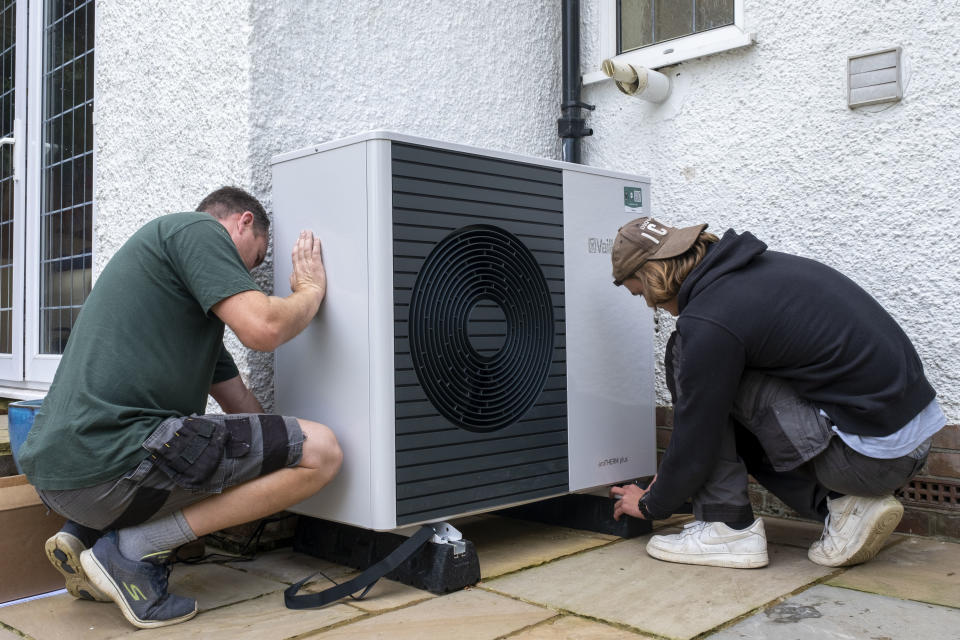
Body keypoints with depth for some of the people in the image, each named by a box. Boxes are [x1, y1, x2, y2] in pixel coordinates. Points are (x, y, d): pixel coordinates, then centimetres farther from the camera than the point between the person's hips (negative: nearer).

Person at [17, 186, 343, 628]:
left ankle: (84, 533, 14)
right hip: (109, 462, -10)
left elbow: (238, 401, 30)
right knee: (320, 450, -6)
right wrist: (312, 289, 6)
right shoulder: (198, 229, 0)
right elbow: (262, 329, -14)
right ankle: (133, 549, -8)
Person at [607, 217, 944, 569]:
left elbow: (697, 436, -8)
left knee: (684, 356, -5)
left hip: (872, 455, -9)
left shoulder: (708, 322, -17)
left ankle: (727, 528, 1)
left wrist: (652, 504, 11)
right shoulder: (759, 264, 12)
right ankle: (842, 504, 10)